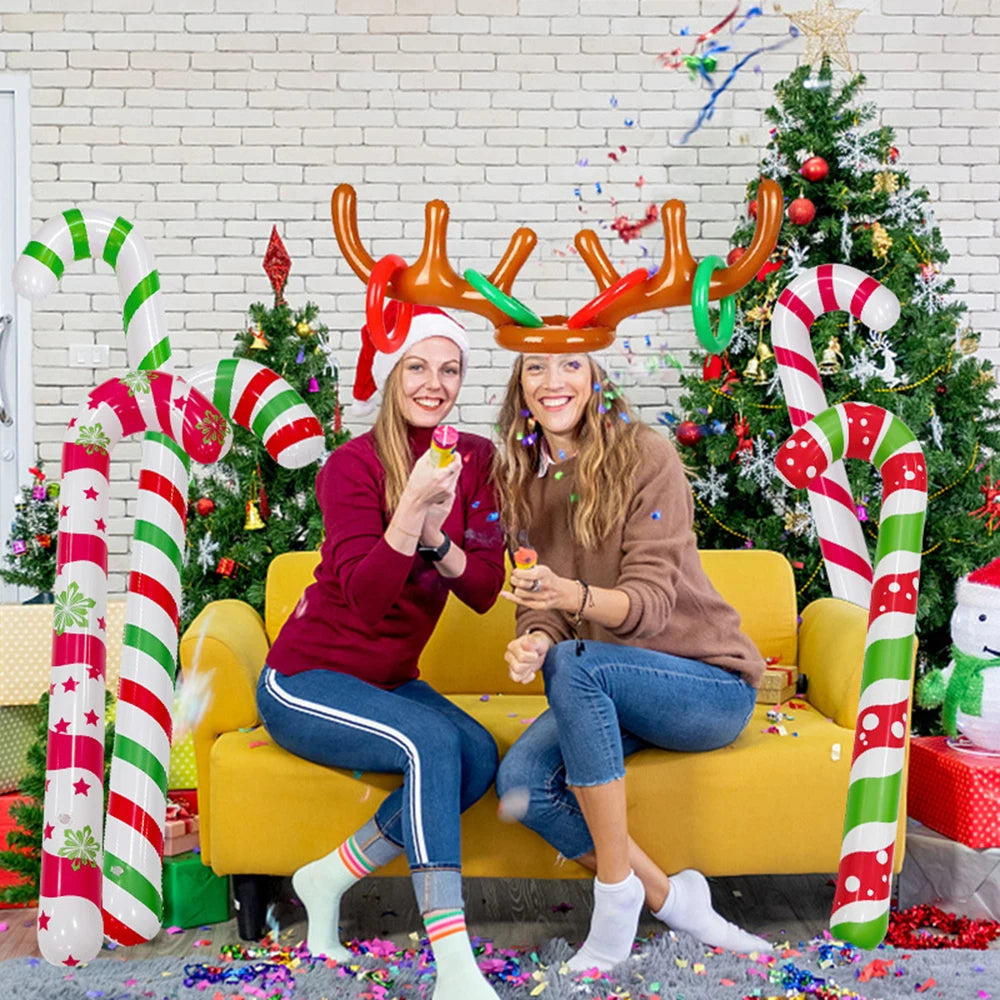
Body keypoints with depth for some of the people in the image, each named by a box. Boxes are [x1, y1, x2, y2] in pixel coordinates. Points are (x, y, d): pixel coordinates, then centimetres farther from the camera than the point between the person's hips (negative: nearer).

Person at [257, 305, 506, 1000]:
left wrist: (436, 534, -26)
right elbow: (365, 598, -24)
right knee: (432, 741, -29)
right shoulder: (354, 464, -15)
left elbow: (484, 592, -7)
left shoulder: (476, 460, 0)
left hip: (390, 681, 6)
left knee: (479, 755, -20)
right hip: (306, 680, -6)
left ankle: (329, 878, -3)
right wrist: (411, 507, -36)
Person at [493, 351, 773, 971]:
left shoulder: (646, 457, -12)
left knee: (574, 662, -34)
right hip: (605, 689, 5)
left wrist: (572, 595, -41)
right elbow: (544, 609, 3)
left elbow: (651, 601, -20)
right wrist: (533, 638, -22)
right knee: (521, 781, -23)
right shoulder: (525, 482, 5)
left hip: (711, 681, -5)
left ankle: (618, 895, -22)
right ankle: (674, 902, -6)